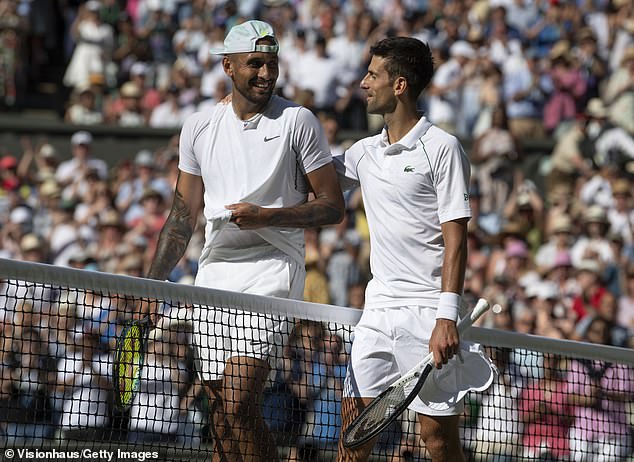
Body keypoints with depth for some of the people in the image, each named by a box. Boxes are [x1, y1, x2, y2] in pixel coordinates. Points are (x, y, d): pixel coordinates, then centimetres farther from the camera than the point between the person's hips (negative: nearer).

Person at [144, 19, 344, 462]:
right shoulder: (199, 126, 10)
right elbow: (184, 213, 17)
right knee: (224, 412, 5)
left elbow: (333, 206, -2)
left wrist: (267, 216, -15)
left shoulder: (297, 121, -3)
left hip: (271, 271, -5)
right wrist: (153, 284, 12)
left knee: (239, 405, -19)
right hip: (214, 273, 5)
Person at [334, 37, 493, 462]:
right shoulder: (365, 152, 13)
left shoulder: (441, 148, -6)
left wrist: (447, 317, -19)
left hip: (427, 315, -6)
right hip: (378, 311, 7)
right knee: (353, 426, 3)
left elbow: (456, 238, -11)